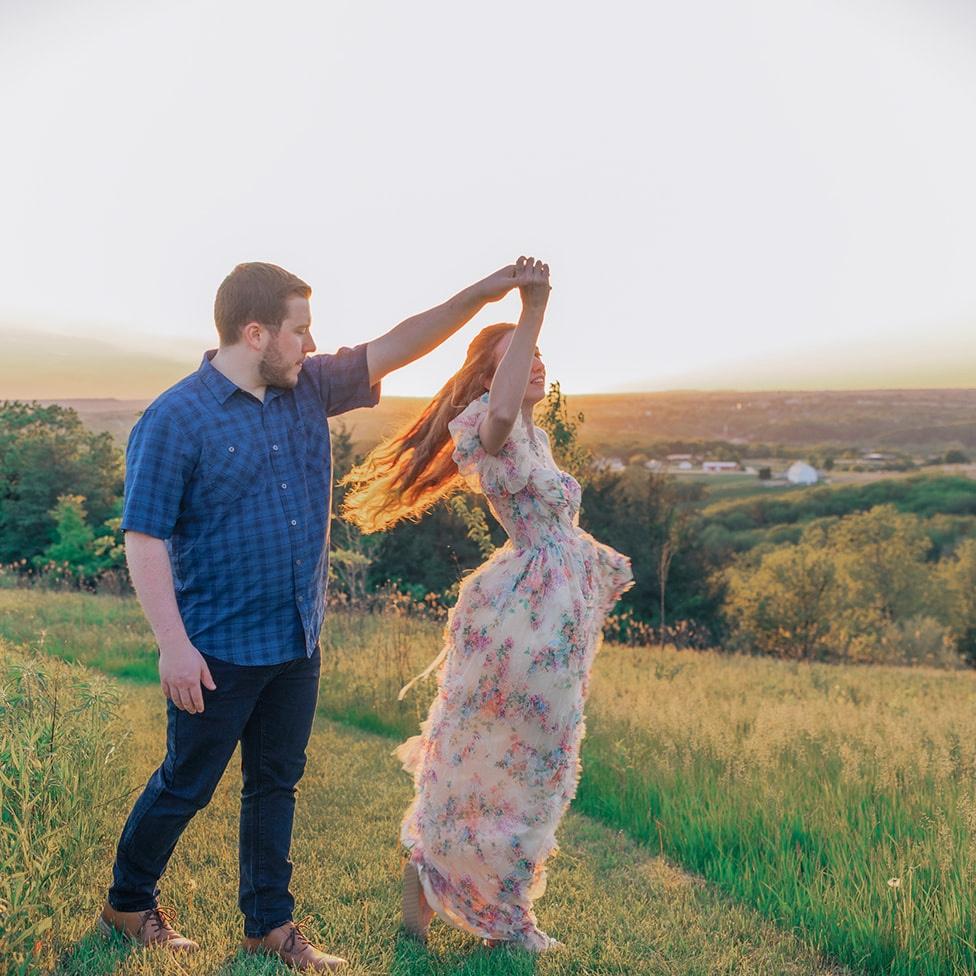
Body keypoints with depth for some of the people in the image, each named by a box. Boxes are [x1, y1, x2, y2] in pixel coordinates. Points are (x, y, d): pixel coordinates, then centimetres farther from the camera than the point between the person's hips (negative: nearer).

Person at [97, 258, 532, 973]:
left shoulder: (309, 390, 3)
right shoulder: (176, 419, -16)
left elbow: (392, 349, 6)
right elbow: (144, 537, -17)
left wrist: (480, 296, -3)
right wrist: (173, 644, -22)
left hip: (297, 643, 7)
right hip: (219, 649, -6)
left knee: (276, 785, 16)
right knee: (185, 787, 10)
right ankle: (128, 903, 33)